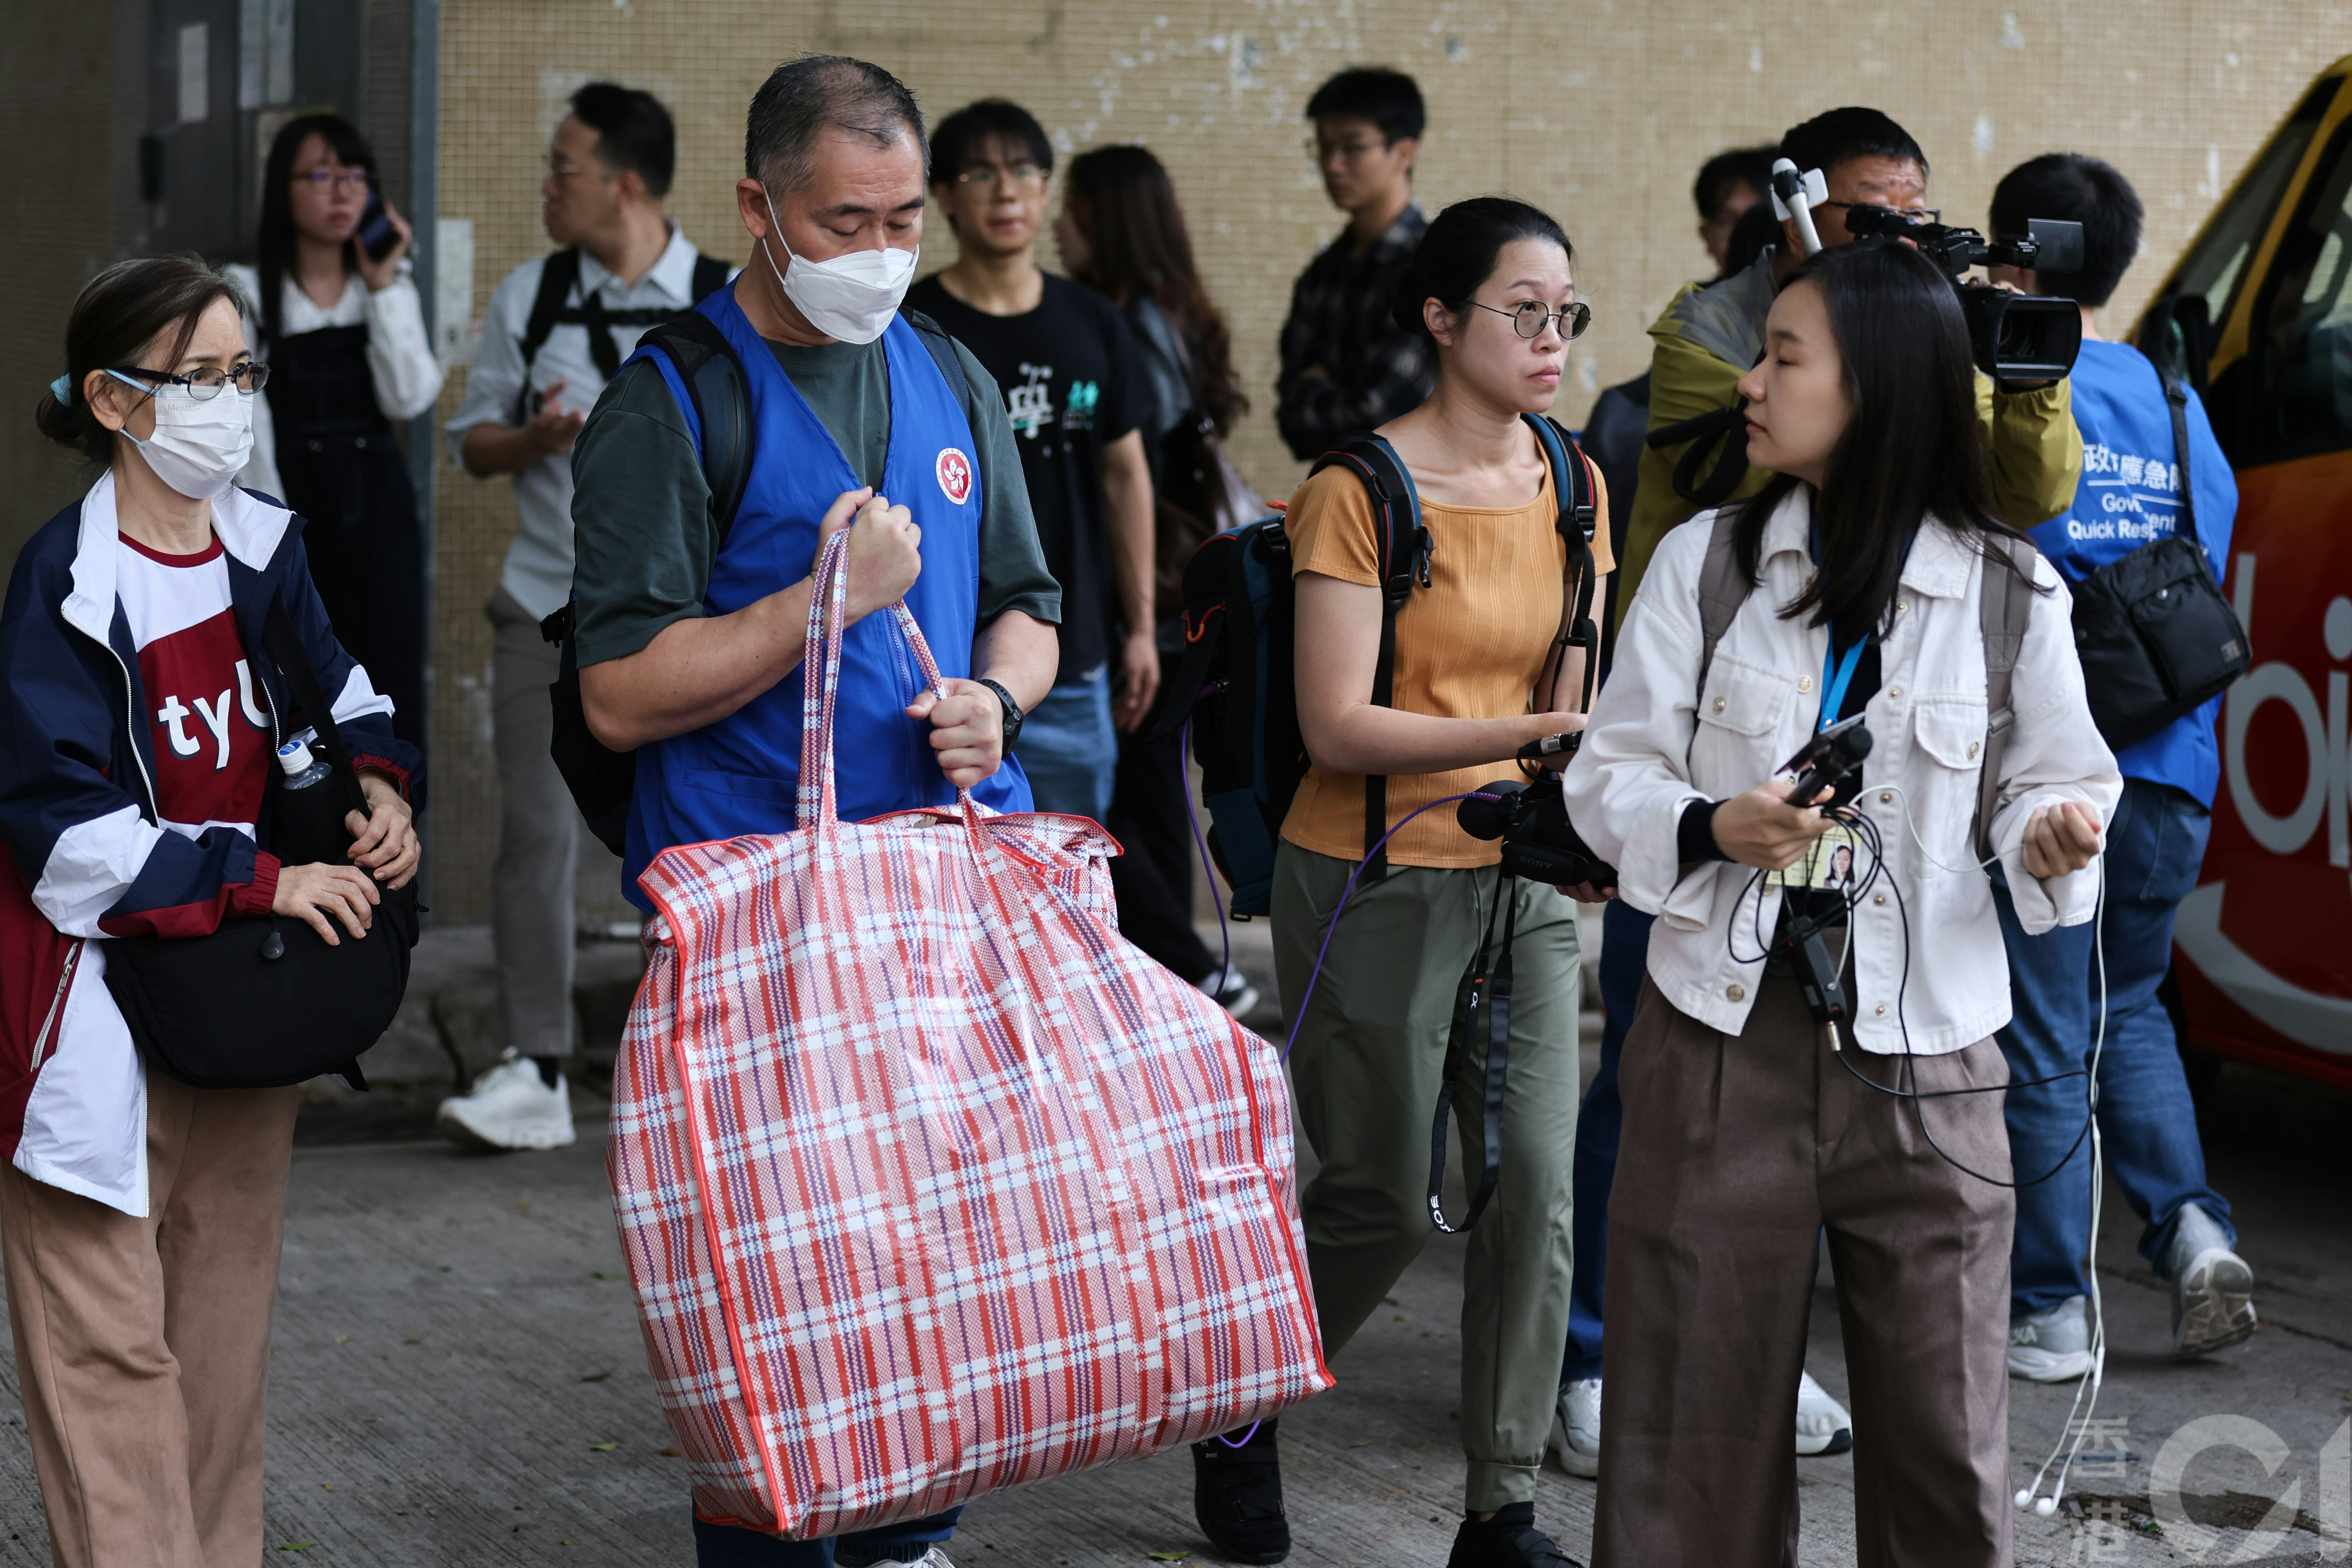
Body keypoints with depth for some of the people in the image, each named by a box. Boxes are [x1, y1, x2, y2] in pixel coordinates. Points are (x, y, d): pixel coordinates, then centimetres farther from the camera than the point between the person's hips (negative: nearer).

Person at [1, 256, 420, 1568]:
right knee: (115, 1343, -5)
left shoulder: (266, 549, 4)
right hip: (107, 992, -7)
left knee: (230, 1314, 15)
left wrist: (377, 782, -3)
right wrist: (262, 881, -20)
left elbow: (343, 694, 19)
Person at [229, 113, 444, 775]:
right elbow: (251, 431, -8)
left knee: (389, 685, 3)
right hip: (291, 504, -3)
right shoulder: (247, 294, -5)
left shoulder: (392, 288, 7)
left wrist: (383, 287, -10)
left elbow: (408, 398, -8)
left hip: (378, 505, 3)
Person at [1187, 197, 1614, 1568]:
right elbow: (1338, 728, -17)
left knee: (1537, 1188, -1)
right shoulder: (1362, 490, -13)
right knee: (1384, 1203, 2)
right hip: (1379, 881, -5)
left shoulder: (1571, 486, 6)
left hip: (1523, 879, 5)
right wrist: (1525, 736, -25)